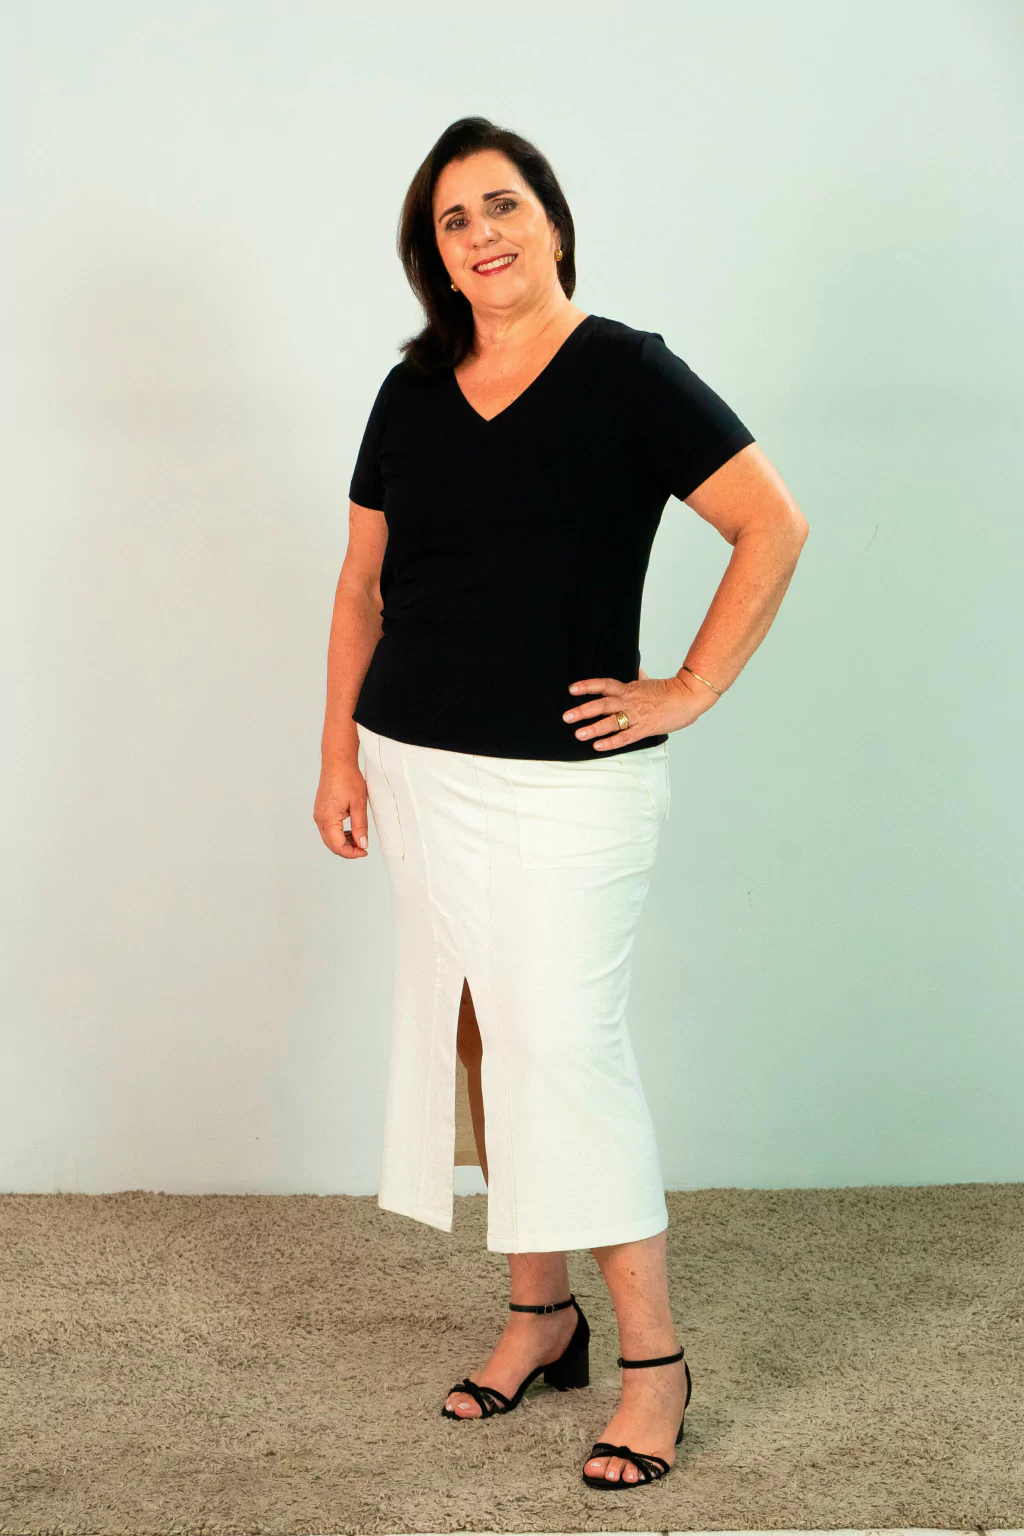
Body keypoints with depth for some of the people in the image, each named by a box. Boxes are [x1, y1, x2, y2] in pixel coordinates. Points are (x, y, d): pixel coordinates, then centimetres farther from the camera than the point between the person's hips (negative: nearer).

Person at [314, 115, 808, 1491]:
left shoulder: (626, 373, -6)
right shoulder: (413, 393, 9)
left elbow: (775, 526, -11)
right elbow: (362, 585, 14)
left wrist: (691, 692, -11)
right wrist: (340, 748, 9)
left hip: (566, 782, -5)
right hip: (418, 771, 6)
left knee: (567, 1045, -7)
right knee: (476, 1038, 10)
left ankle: (653, 1359, 4)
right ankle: (541, 1313, 24)